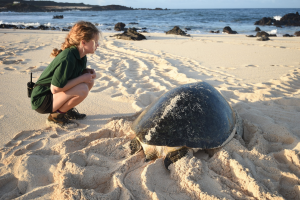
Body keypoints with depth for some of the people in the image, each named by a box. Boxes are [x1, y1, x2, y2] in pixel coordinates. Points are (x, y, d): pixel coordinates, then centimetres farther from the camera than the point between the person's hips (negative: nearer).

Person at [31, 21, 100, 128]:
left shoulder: (81, 56, 0)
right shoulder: (67, 59, -29)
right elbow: (55, 89, -30)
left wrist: (87, 72, -9)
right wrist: (83, 78, -24)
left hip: (54, 95, 9)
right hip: (41, 100, -9)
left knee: (89, 82, -1)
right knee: (82, 90, -29)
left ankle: (67, 109, 9)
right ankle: (55, 116, -9)